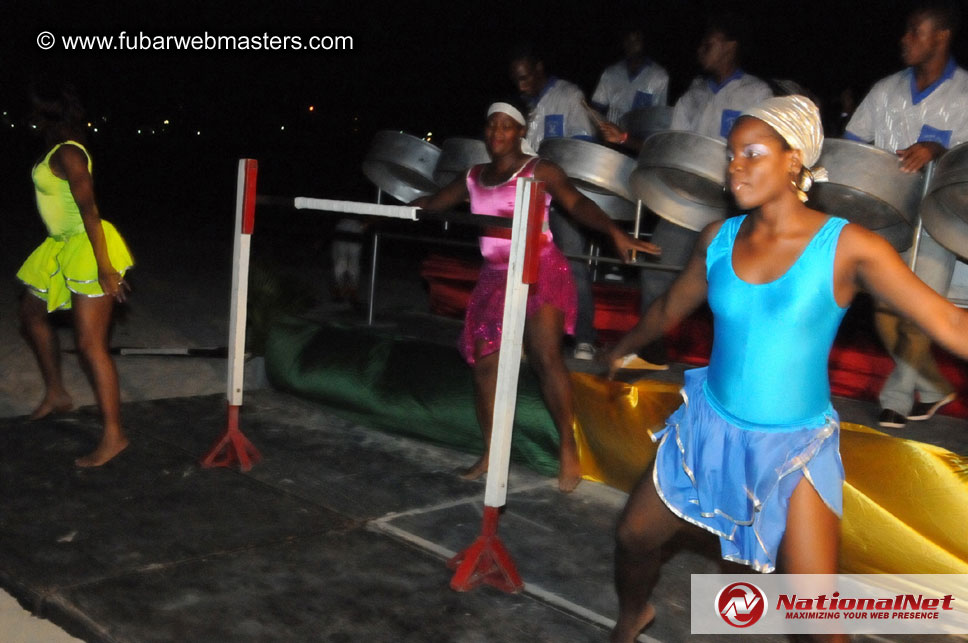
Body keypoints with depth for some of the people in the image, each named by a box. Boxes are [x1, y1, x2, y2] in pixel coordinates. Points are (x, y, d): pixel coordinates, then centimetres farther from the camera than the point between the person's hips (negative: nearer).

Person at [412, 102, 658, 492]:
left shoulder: (539, 171, -4)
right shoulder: (474, 178, 12)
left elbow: (577, 203, -17)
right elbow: (432, 204, 19)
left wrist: (614, 232, -32)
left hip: (540, 272, -5)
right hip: (495, 278, 6)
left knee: (545, 357, -17)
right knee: (484, 363, 1)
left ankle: (569, 449, -7)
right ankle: (491, 454, 13)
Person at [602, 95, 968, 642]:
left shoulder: (846, 247, -15)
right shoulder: (719, 239, -2)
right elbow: (672, 307, 15)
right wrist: (622, 349, 29)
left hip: (796, 447, -4)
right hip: (710, 427, 4)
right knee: (634, 537, 14)